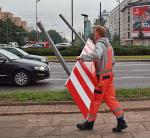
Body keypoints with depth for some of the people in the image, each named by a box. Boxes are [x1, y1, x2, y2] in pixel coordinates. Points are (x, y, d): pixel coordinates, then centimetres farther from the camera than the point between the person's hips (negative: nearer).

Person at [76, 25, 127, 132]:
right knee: (110, 98, 10)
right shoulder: (109, 45, 14)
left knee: (96, 100, 3)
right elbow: (113, 62, 20)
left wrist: (83, 57, -28)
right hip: (109, 75, 9)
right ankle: (121, 121, 9)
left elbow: (96, 55, -37)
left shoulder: (100, 44, -15)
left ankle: (90, 122, 17)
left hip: (102, 77, -9)